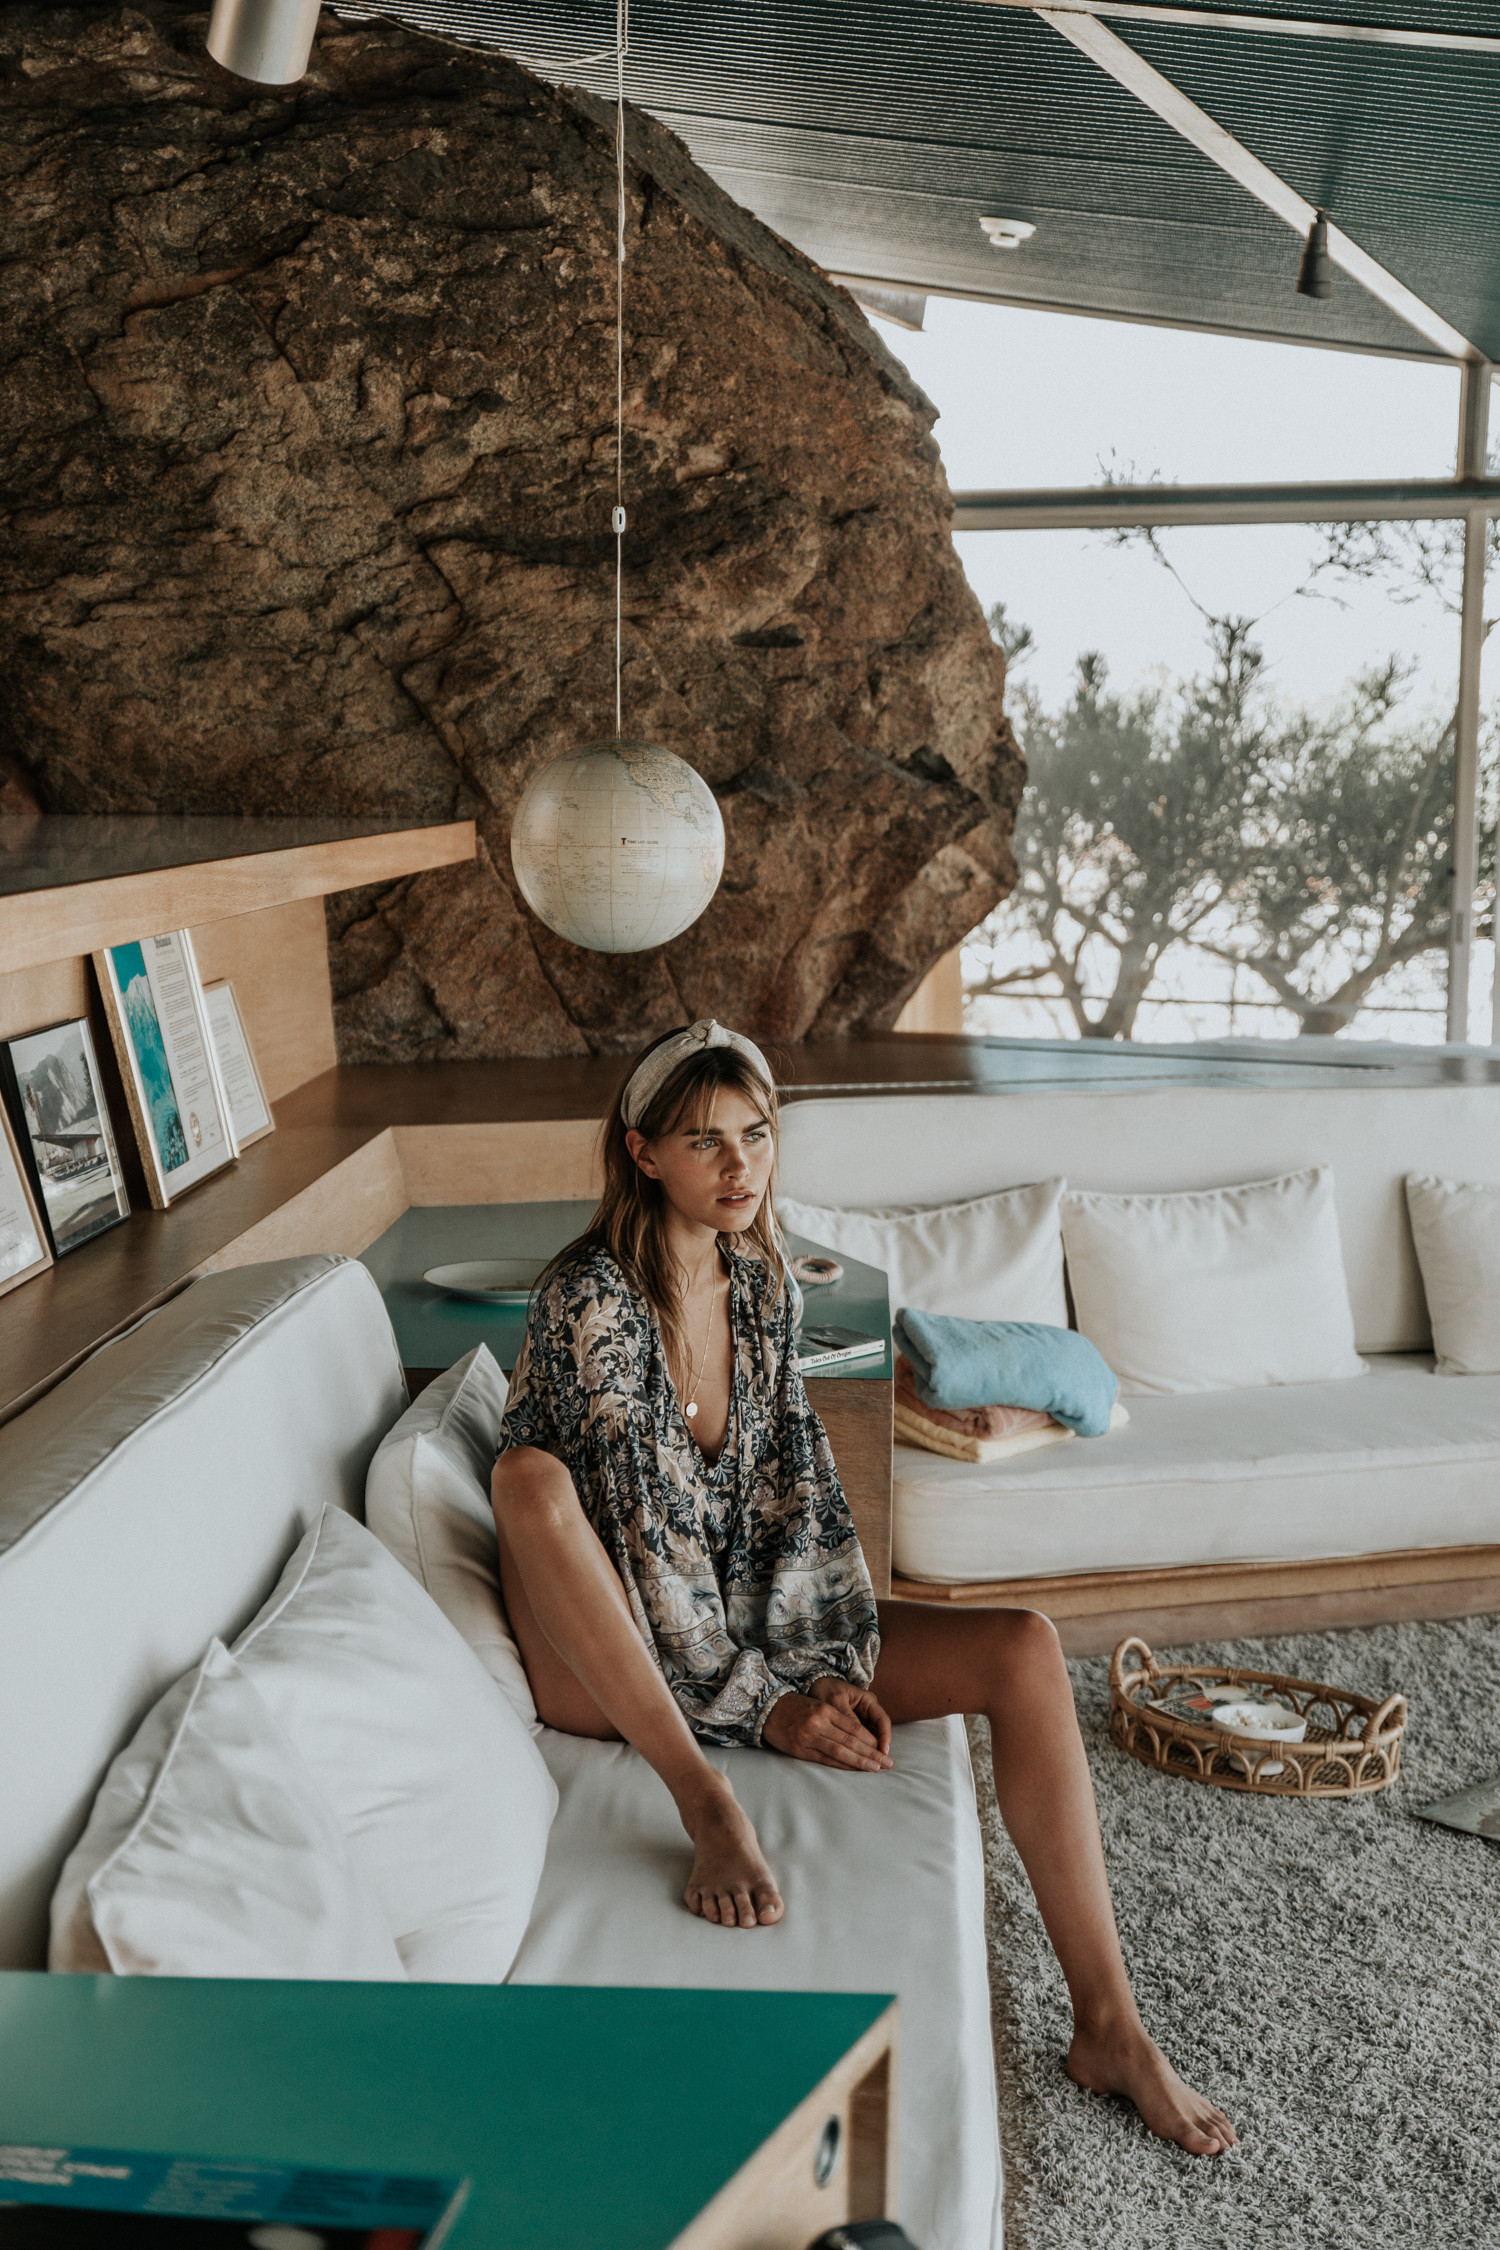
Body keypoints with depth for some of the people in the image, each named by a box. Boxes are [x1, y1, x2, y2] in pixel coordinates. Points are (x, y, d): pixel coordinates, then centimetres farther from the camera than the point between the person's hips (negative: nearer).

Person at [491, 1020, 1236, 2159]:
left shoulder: (762, 1283, 2)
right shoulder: (589, 1299, -18)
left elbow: (794, 1483, 2)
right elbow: (641, 1527, -21)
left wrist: (829, 1666, -9)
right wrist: (763, 1704, -18)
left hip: (760, 1624, 6)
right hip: (614, 1668, -5)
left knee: (1025, 1648, -15)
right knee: (530, 1474, -37)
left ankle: (1109, 2024, -13)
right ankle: (708, 1805, -31)